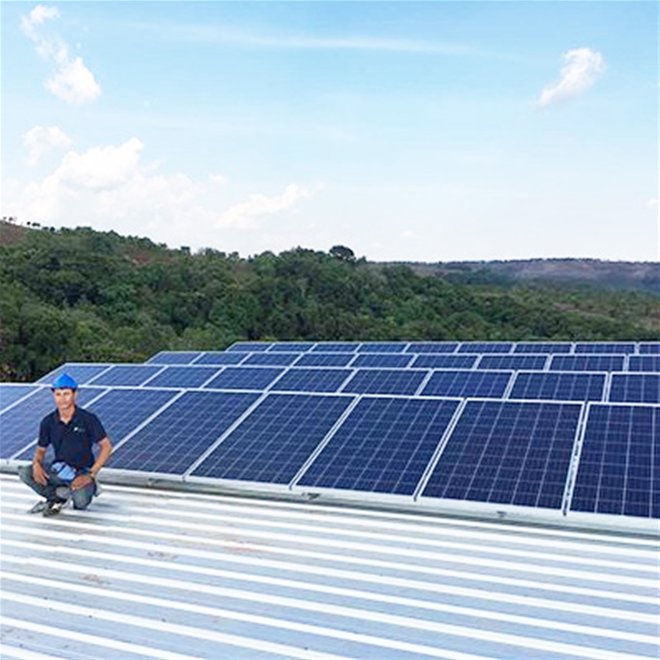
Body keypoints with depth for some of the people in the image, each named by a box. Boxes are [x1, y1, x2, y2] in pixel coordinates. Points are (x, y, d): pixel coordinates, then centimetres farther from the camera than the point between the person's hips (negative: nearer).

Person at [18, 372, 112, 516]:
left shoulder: (88, 419, -13)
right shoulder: (48, 422, -2)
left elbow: (106, 446, -11)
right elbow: (40, 450, 8)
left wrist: (91, 475, -19)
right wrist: (37, 464, -17)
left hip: (82, 472, -4)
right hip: (59, 471, 4)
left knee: (80, 501, -33)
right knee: (25, 472, -20)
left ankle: (89, 488, 4)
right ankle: (58, 495, -2)